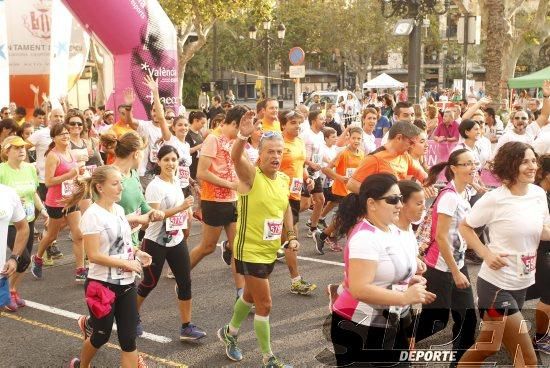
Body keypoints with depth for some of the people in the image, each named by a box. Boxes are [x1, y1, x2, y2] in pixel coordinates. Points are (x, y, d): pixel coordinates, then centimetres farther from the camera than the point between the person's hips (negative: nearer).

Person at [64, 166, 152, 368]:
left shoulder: (119, 209, 6)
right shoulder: (92, 215, -17)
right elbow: (94, 255, -21)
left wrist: (136, 252, 2)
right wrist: (127, 264, -19)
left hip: (126, 284, 6)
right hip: (103, 285, -6)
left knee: (128, 338, 4)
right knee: (101, 335, 13)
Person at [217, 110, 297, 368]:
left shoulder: (284, 179, 3)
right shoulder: (251, 174, -18)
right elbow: (235, 157, -40)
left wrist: (291, 236, 8)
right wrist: (243, 136, -59)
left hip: (270, 250, 8)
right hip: (250, 251, -8)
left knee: (251, 296, 25)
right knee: (265, 304, -2)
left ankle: (229, 333, 49)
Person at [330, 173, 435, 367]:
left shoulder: (392, 229, 7)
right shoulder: (365, 237, -23)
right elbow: (359, 289, -30)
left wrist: (409, 280, 5)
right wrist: (405, 297, -29)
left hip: (391, 325, 9)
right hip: (360, 328, -9)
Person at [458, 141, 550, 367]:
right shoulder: (494, 199, -17)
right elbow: (465, 227, -7)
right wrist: (486, 254, -18)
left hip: (522, 284, 7)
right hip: (496, 284, -7)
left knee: (489, 346, 20)